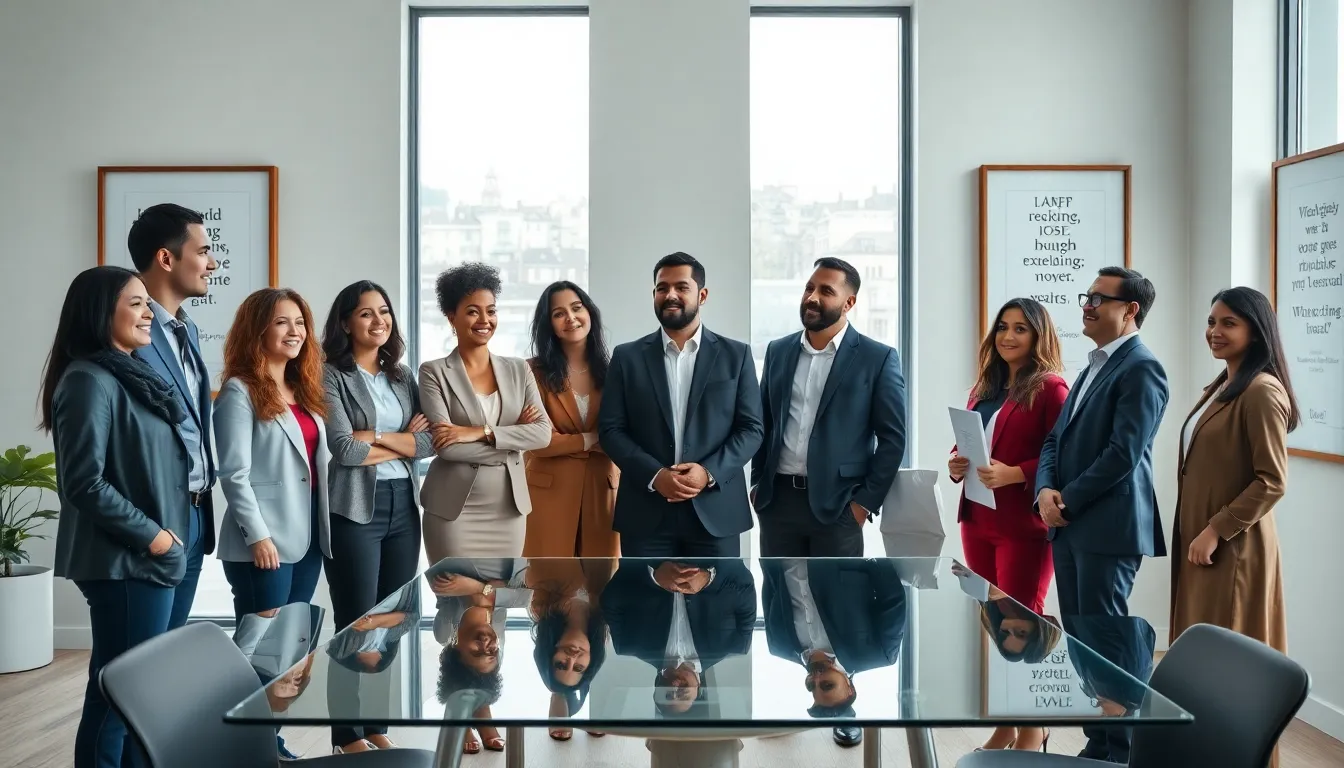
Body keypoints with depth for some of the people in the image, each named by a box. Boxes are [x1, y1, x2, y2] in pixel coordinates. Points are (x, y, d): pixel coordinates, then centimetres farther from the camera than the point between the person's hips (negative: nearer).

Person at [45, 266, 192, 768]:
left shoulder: (132, 375, 13)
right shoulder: (90, 380, -15)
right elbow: (84, 484, -21)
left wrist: (165, 538, 13)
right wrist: (150, 534, -15)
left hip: (149, 557, 9)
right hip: (122, 561, -9)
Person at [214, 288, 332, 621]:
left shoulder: (305, 389, 15)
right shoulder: (239, 391, -6)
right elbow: (234, 474, -12)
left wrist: (324, 527, 10)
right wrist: (257, 536, -18)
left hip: (309, 535, 7)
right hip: (265, 541, -7)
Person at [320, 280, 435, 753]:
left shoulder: (402, 376, 12)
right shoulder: (332, 376, -5)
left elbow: (429, 442, 1)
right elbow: (344, 449, -16)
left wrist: (377, 437, -13)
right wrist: (403, 443, -4)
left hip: (403, 506, 6)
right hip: (354, 509, -6)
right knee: (357, 624, 2)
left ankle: (375, 722, 25)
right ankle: (348, 731, 16)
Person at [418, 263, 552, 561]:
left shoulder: (518, 369, 7)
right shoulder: (434, 372, -4)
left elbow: (543, 433, -4)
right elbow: (445, 446, -14)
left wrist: (481, 432, -15)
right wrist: (514, 438, -10)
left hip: (508, 507, 4)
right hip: (453, 509, -3)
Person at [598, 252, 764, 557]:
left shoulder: (735, 355, 6)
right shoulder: (627, 357, 7)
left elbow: (751, 428, 3)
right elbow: (610, 429, 2)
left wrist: (709, 473, -13)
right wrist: (654, 475, -13)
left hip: (716, 510, 0)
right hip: (646, 512, 0)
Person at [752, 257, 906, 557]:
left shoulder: (878, 358, -3)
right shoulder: (778, 351, 11)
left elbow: (893, 438, -4)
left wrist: (866, 501, -9)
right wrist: (757, 483, 9)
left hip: (837, 504, -4)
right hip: (777, 500, 4)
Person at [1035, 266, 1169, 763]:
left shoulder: (1141, 368, -11)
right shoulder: (1094, 366, 18)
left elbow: (1123, 453, -19)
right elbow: (1057, 438, 15)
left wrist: (1068, 502, -13)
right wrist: (1046, 490, -2)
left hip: (1107, 528, -9)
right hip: (1069, 526, 9)